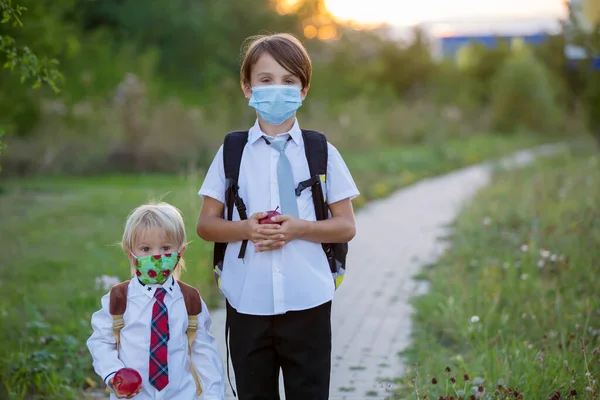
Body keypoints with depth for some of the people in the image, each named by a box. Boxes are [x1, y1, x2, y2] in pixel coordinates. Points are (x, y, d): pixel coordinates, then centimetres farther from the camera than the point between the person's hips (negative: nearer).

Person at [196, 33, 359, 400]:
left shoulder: (322, 152, 2)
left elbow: (346, 227, 2)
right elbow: (206, 224, 5)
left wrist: (298, 228, -15)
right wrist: (245, 229, -15)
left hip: (307, 301, -1)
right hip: (247, 301, 1)